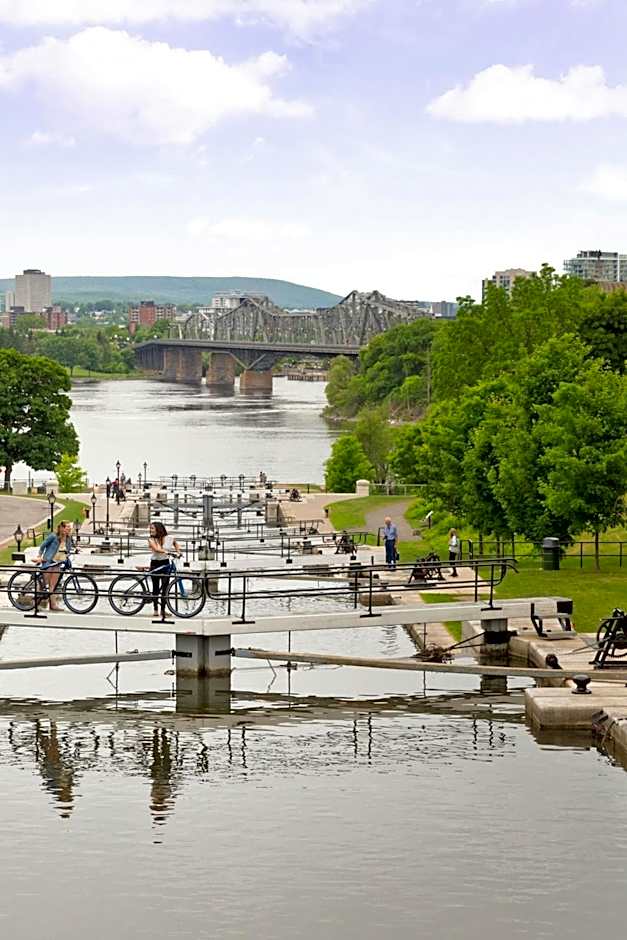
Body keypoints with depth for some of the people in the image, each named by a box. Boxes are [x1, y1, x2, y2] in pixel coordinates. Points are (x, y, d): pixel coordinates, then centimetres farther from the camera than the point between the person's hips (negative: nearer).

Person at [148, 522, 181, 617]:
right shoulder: (151, 540, -6)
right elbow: (156, 549, -25)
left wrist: (178, 551, 9)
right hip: (155, 564, -1)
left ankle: (163, 610, 3)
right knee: (155, 588, 2)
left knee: (165, 588, -2)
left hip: (165, 564, 1)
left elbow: (175, 542, 22)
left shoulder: (168, 538, -2)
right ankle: (155, 609, 10)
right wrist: (166, 551, -41)